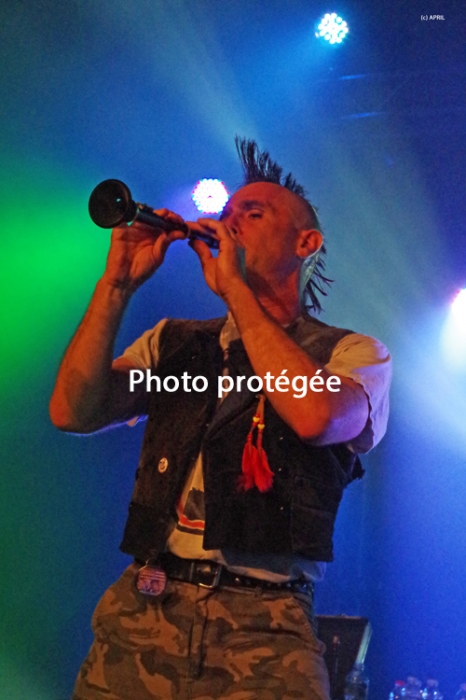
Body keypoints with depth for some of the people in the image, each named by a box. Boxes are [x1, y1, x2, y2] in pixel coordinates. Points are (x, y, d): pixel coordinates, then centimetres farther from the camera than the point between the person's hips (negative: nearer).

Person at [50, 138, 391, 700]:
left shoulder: (354, 355, 7)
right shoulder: (173, 342, 17)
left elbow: (315, 416, -17)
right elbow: (72, 413, 3)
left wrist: (234, 287, -8)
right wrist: (117, 284, -1)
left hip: (265, 630, -3)